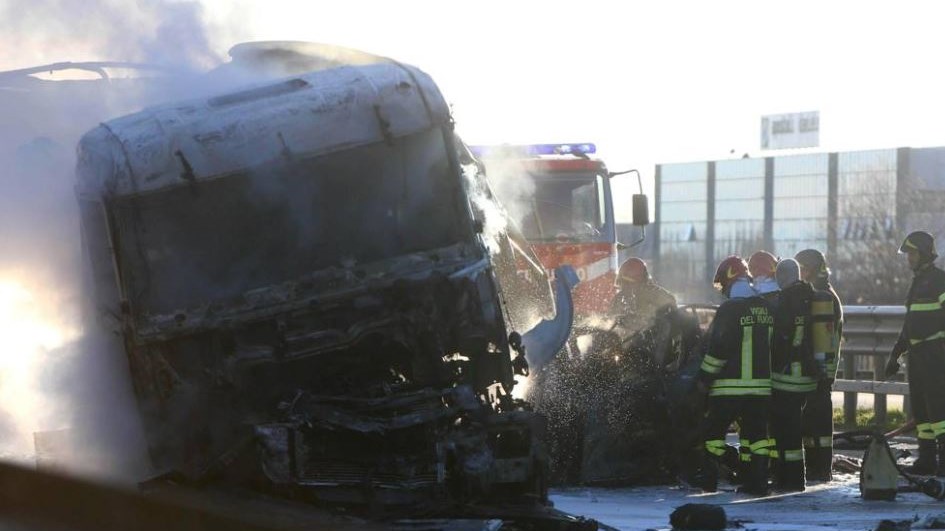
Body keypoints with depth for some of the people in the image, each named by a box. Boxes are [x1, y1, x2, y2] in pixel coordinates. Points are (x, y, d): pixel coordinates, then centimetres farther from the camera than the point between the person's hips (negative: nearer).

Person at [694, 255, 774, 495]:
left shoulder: (729, 310, -12)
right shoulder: (766, 308, 7)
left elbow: (717, 348, -14)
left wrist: (704, 378, -5)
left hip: (730, 385, -6)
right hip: (762, 384, 6)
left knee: (713, 429, 5)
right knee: (756, 431, 9)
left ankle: (708, 480, 4)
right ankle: (757, 481, 5)